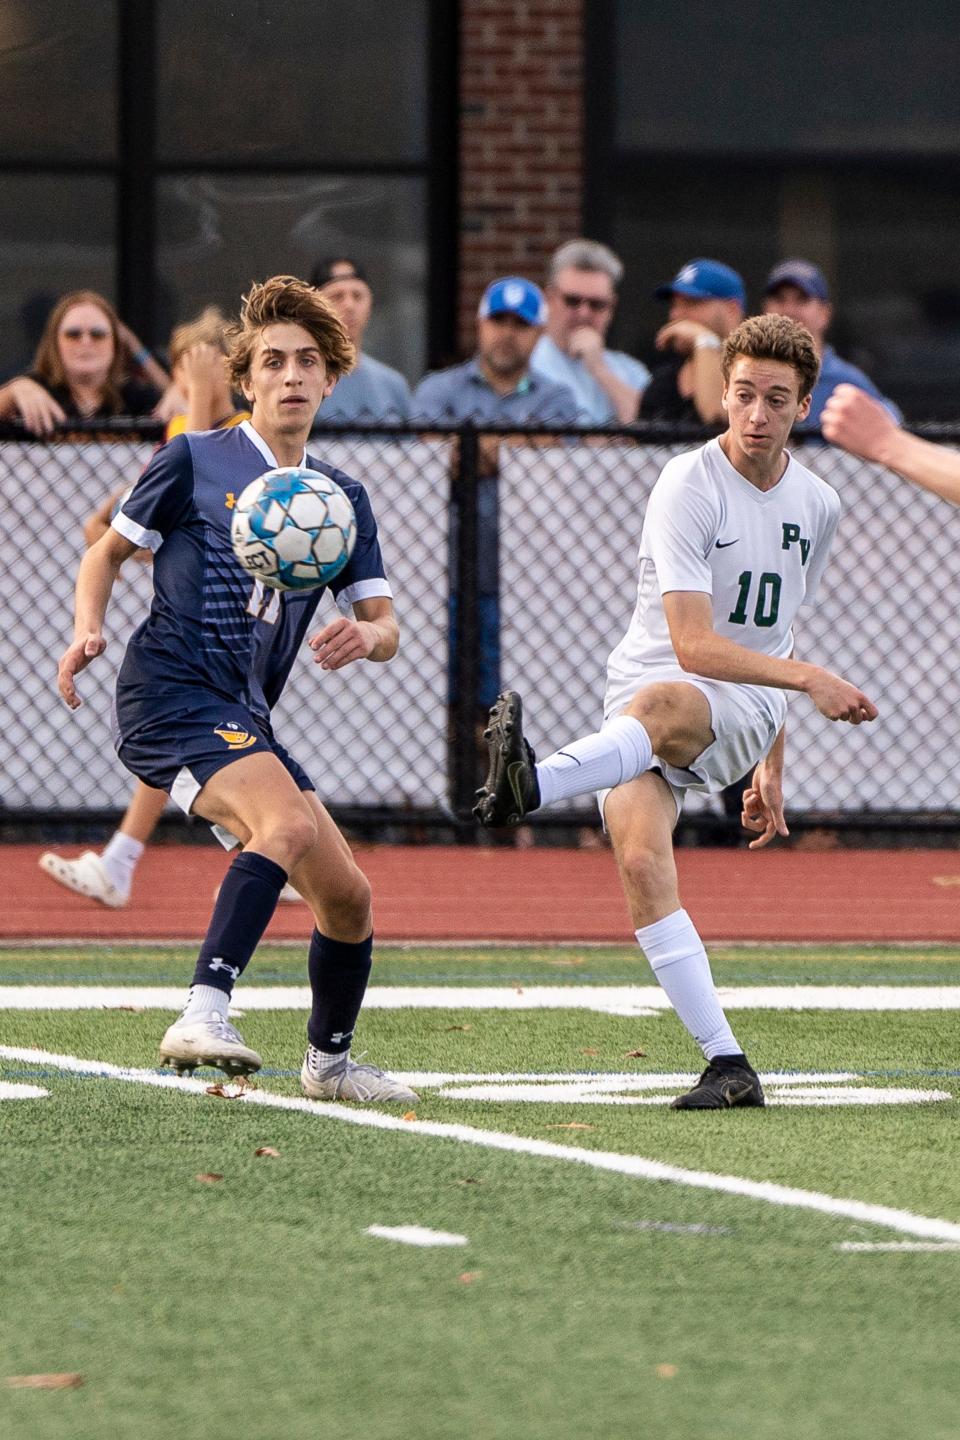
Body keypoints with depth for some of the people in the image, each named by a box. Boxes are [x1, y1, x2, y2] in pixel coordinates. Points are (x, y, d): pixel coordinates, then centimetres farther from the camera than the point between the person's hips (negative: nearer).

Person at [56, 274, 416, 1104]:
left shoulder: (341, 499, 16)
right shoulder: (195, 461, 2)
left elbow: (385, 626, 11)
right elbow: (109, 551, 10)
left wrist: (364, 636, -14)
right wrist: (89, 629, -9)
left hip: (243, 720, 7)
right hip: (169, 691, -7)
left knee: (347, 896, 8)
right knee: (291, 821, -33)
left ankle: (330, 1061, 33)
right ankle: (204, 1016, -44)